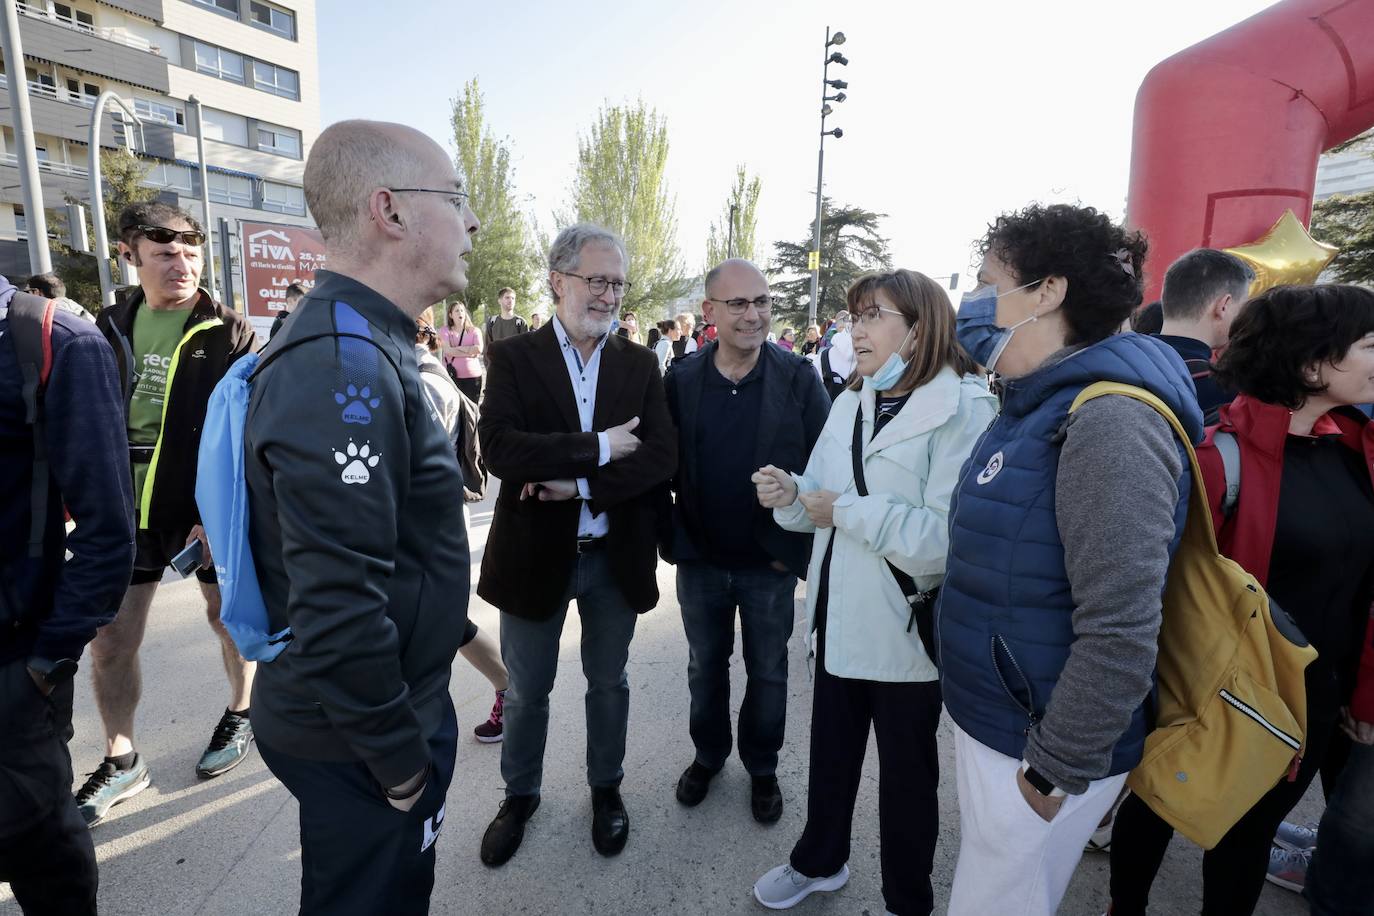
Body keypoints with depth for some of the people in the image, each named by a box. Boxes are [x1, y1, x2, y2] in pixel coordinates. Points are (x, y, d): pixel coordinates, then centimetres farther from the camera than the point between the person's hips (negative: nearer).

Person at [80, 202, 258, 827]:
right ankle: (122, 761, 26)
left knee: (227, 614, 12)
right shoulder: (112, 326, 6)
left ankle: (240, 714, 35)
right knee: (110, 641, 7)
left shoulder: (228, 334, -8)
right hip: (128, 510, 4)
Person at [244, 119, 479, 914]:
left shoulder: (364, 349, 6)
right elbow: (338, 606, -30)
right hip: (359, 744, -9)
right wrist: (401, 759, -17)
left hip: (391, 706, 9)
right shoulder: (343, 366, -27)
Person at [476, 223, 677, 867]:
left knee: (608, 682, 20)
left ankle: (606, 788, 45)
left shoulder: (639, 365, 0)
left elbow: (662, 457, -11)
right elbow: (500, 448, -21)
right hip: (535, 554, -1)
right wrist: (598, 448, -23)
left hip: (616, 557, 2)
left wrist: (579, 484, -21)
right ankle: (520, 795, 44)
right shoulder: (513, 357, -7)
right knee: (525, 691, 18)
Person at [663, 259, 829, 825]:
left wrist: (796, 546, -10)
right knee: (705, 667, 19)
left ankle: (762, 767, 40)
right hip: (700, 561, 2)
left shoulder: (798, 378, -10)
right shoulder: (680, 380, -5)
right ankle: (708, 755, 44)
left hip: (771, 564, -1)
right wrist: (674, 541, -5)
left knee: (768, 673, 16)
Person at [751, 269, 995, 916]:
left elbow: (949, 534, -28)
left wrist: (848, 511, -25)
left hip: (905, 629, -6)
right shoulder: (850, 402, 6)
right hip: (838, 615, 6)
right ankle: (819, 861, 49)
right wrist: (790, 495, -13)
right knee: (830, 752, 24)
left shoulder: (963, 409, -17)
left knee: (906, 771, 16)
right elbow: (825, 499, 8)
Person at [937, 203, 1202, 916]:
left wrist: (1054, 772, -18)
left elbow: (1121, 633, -26)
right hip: (990, 722, 8)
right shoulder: (1036, 406, 7)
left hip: (1038, 747, -8)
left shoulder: (1109, 420, -24)